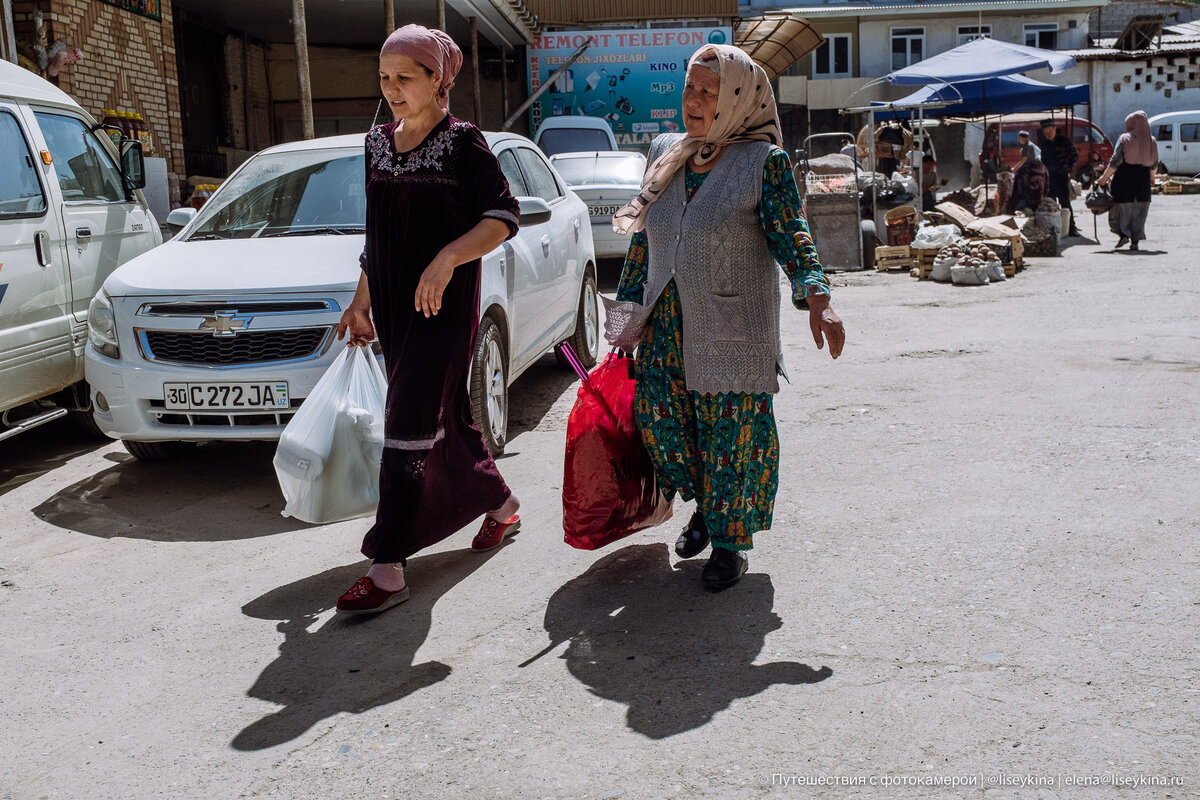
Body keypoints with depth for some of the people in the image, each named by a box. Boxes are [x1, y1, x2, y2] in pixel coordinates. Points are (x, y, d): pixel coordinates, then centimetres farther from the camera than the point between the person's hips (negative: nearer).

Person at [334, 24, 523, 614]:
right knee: (447, 417, 14)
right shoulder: (377, 144, 14)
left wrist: (446, 259, -25)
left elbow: (504, 217, -12)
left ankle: (387, 568, -9)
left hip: (444, 306, -7)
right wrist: (362, 300, 18)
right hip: (393, 305, 7)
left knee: (410, 426, -11)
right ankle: (502, 505, 35)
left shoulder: (462, 143, -6)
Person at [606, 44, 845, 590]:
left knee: (732, 431, 0)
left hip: (733, 325, -5)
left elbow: (790, 237, -9)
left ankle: (730, 541, 19)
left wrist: (816, 299, -25)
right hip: (667, 320, 5)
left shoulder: (764, 161, -6)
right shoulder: (664, 153, 9)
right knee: (659, 418, 3)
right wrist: (628, 310, 14)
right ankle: (706, 506, 30)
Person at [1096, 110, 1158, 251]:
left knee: (1120, 208, 10)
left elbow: (1115, 161, -12)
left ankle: (1123, 234, -4)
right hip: (1142, 181, 3)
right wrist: (1151, 177, 28)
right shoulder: (1152, 141, 3)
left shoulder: (1124, 139, -8)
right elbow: (1154, 164, 10)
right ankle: (1135, 241, 5)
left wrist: (1104, 178, -5)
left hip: (1124, 179, -3)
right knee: (1139, 212, 8)